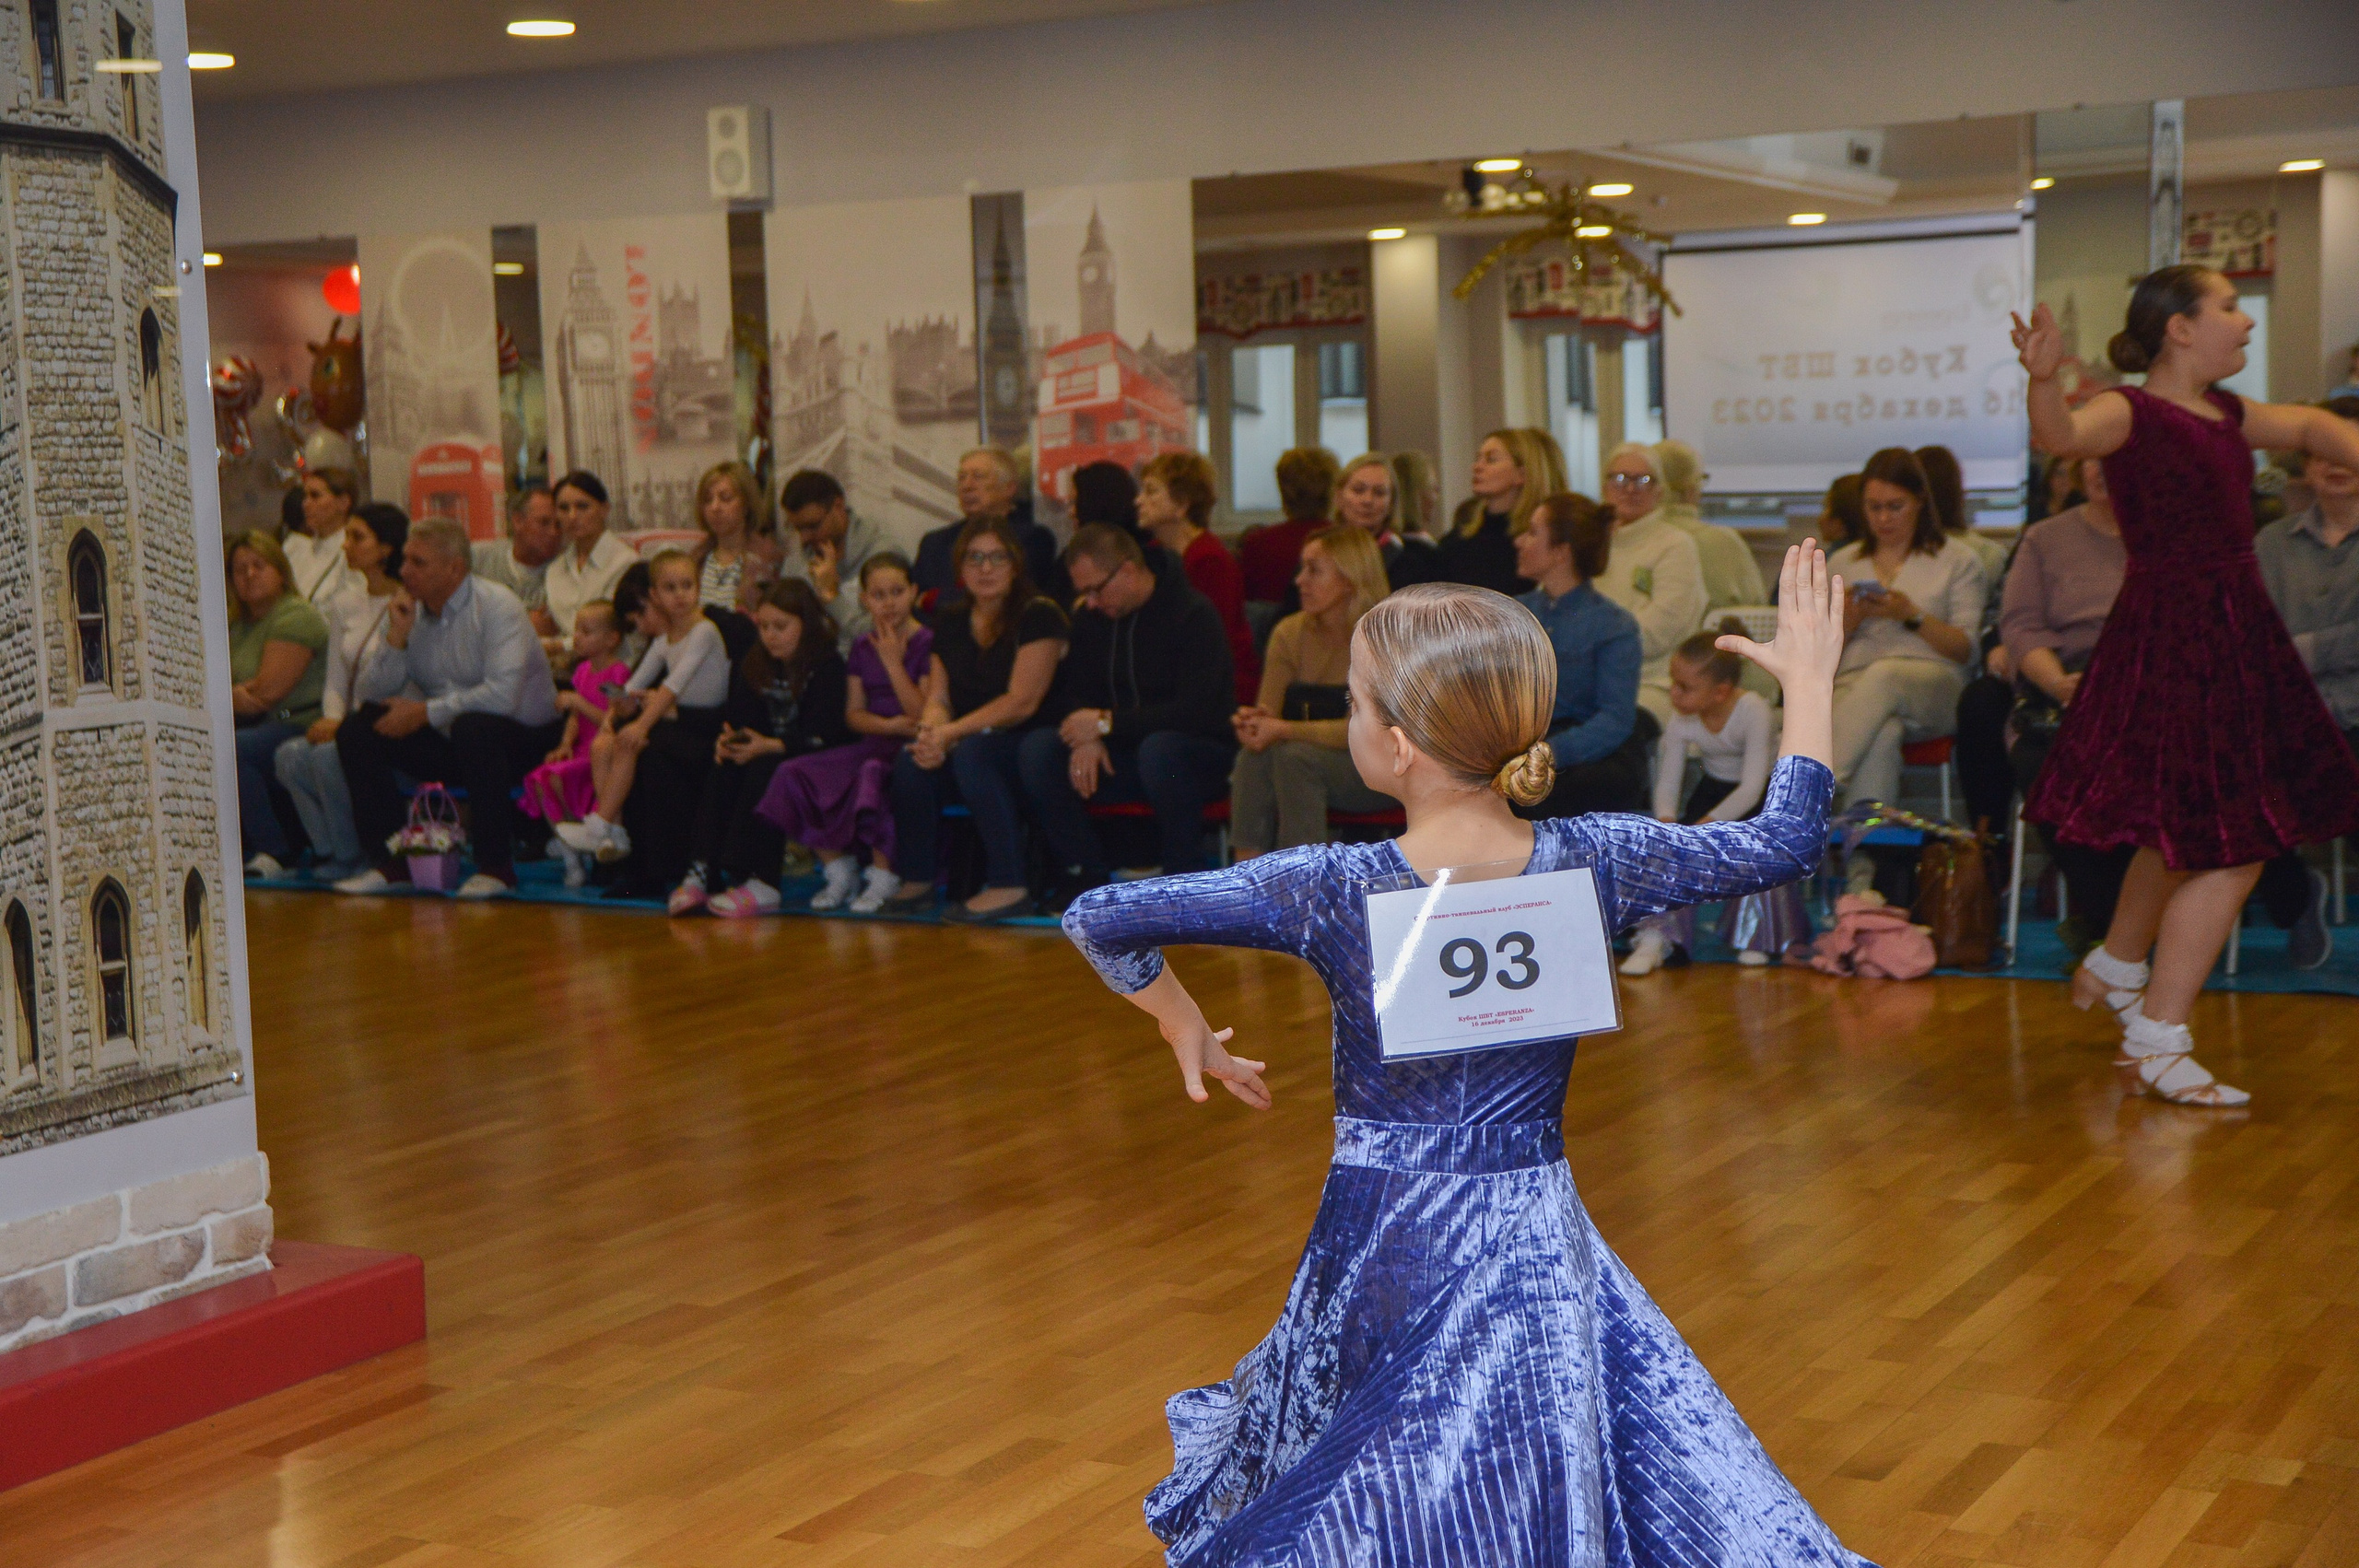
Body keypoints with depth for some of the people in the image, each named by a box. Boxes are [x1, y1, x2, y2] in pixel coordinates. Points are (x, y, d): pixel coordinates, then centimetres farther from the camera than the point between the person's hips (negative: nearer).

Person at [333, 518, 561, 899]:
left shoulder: (497, 607, -15)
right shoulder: (408, 612, 4)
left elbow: (503, 695, -28)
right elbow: (368, 694, 0)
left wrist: (425, 712, -20)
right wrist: (397, 636, -14)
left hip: (521, 737, -6)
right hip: (446, 741, 6)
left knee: (472, 727, -38)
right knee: (356, 731, -9)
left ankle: (495, 867, -24)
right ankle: (391, 863, -3)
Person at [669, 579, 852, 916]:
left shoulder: (828, 665, -11)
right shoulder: (754, 665, 9)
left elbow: (819, 736, -20)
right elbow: (738, 718, 4)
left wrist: (771, 746, -33)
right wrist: (726, 740, -20)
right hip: (763, 753, 6)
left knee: (762, 772, -33)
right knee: (720, 773, -23)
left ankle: (760, 882, -37)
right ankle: (703, 872, -32)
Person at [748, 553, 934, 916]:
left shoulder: (927, 642, -3)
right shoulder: (863, 646, 15)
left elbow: (923, 713, -12)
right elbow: (854, 714, 12)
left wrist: (893, 662, -14)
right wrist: (890, 724, -9)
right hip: (873, 743, 6)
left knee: (872, 775, -38)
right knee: (794, 775, -14)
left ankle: (884, 876, -20)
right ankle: (838, 869, -4)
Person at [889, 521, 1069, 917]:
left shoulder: (1038, 616, -7)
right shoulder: (950, 622, 15)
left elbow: (1022, 702, -15)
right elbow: (937, 699, 11)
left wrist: (951, 733, -19)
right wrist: (931, 734, -14)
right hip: (968, 744, 6)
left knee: (971, 753, -36)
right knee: (910, 762, -23)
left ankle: (1009, 887, -34)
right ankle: (917, 880, -9)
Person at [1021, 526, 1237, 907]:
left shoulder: (1195, 615, -15)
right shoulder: (1091, 617, 4)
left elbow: (1195, 713, -23)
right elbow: (1077, 693, 12)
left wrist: (1107, 723, -21)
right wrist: (1087, 737, -12)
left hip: (1204, 754, -5)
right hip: (1123, 753, 6)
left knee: (1159, 750, -40)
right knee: (1036, 750, -18)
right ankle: (1086, 873, -11)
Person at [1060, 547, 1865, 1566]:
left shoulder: (1335, 892, -16)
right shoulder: (1591, 865, -11)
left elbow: (1098, 919, -14)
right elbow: (1785, 843, 3)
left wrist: (1184, 1026, 4)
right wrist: (1808, 682, 15)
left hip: (1377, 1246, -1)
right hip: (1533, 1245, 1)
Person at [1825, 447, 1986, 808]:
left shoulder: (1957, 561, 15)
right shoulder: (1844, 563, 24)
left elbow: (1965, 650, 5)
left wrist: (1912, 616, -10)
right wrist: (1848, 620, -3)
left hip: (1932, 689, -2)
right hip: (1853, 684, 2)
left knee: (1884, 675, -40)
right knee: (1881, 736, -39)